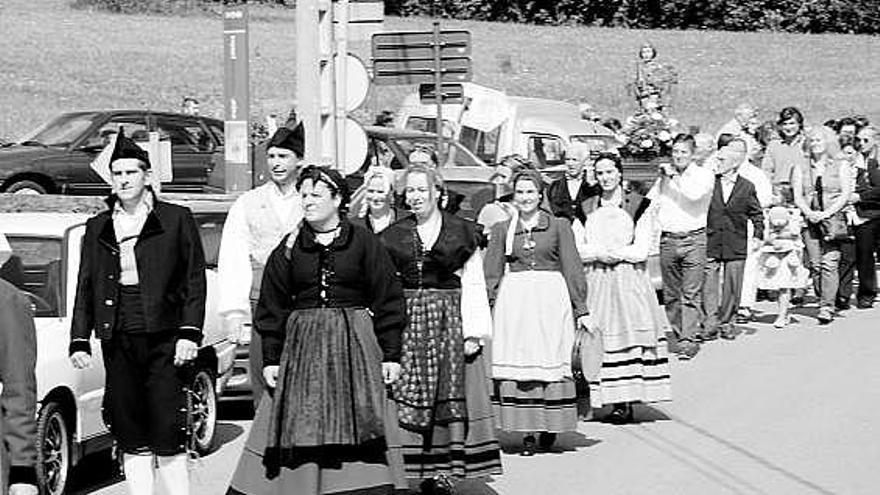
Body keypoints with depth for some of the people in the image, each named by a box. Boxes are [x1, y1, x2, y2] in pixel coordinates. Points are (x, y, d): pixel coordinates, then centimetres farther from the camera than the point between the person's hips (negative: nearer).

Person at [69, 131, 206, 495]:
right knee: (130, 436, 5)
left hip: (163, 340, -4)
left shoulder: (176, 220, 4)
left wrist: (189, 333, -8)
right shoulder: (97, 228, 14)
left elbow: (195, 281, 1)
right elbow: (85, 288, 15)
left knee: (168, 432, -7)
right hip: (117, 341, 4)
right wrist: (79, 341, 7)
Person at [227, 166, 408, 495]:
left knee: (356, 430, -5)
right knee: (301, 433, -1)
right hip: (302, 349, 2)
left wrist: (391, 354, -3)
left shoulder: (363, 243, 2)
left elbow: (389, 303, 2)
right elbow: (272, 308, 9)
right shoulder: (289, 248, 7)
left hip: (355, 344, -2)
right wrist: (270, 359, 3)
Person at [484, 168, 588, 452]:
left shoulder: (558, 226, 7)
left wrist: (581, 309, 1)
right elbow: (491, 273, 10)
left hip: (551, 300, -1)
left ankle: (549, 427, 8)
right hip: (513, 301, 1)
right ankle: (527, 431, -2)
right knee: (518, 363, -4)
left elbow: (572, 268, 5)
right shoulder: (502, 230, 11)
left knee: (550, 361, -3)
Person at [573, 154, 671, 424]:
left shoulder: (639, 206, 2)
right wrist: (601, 253, -11)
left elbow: (641, 251, -4)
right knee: (599, 338, -6)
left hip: (629, 281, -3)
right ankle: (616, 401, -4)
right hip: (595, 281, 3)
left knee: (629, 333, -10)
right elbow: (577, 250, 6)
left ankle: (627, 402, -9)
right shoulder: (587, 208, 13)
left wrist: (608, 252, -6)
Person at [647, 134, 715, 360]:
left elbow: (695, 194, -17)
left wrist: (675, 176, -8)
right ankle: (679, 334, 16)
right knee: (671, 294, 7)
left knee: (691, 294, -10)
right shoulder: (665, 176, 16)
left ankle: (688, 339, -12)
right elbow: (649, 203, 24)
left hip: (693, 239, -4)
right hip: (667, 239, 5)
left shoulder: (704, 174, 3)